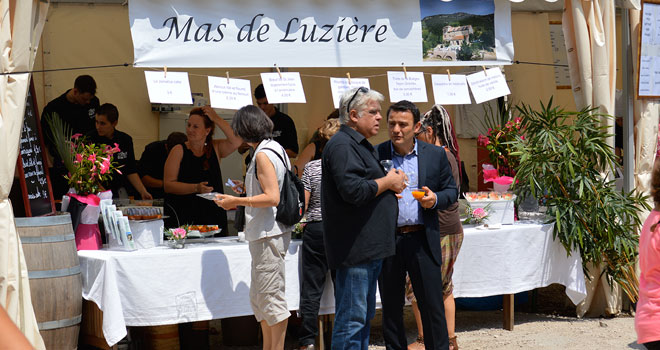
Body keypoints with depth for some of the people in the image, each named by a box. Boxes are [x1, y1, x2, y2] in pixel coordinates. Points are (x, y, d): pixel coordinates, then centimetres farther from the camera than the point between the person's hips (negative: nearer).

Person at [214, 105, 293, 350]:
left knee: (271, 297, -4)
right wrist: (246, 192, 27)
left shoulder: (263, 154, -15)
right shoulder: (276, 149, 15)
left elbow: (272, 198, -21)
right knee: (259, 299, 15)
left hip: (269, 235, -10)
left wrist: (237, 201, -15)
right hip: (268, 233, 10)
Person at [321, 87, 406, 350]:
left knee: (364, 315, 17)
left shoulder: (360, 145, 20)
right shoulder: (342, 145, -14)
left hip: (369, 247, 11)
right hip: (354, 247, -11)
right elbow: (353, 190, -26)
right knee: (352, 317, -8)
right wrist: (388, 182, -12)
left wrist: (391, 184, 11)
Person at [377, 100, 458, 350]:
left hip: (422, 240, 0)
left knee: (432, 305, 2)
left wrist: (436, 199, -10)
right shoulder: (375, 154, 2)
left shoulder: (435, 155, 5)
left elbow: (452, 191, 11)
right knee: (391, 306, 9)